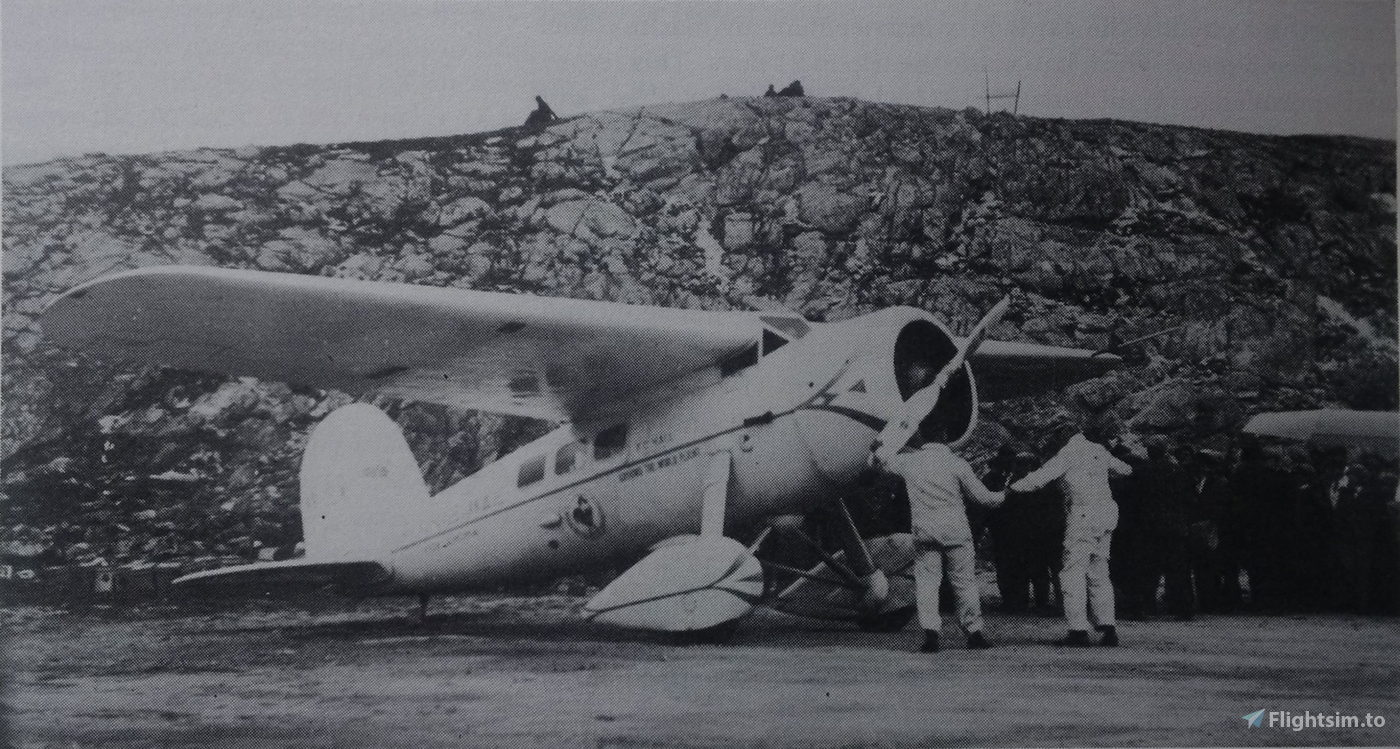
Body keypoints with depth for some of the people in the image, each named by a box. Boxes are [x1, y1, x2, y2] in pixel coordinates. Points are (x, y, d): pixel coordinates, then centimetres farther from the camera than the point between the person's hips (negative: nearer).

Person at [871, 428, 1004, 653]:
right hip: (955, 531, -1)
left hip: (923, 531, 1)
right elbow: (981, 496, 2)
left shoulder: (909, 460, 1)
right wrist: (1003, 496, 19)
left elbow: (876, 461, 15)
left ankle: (930, 634, -7)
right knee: (964, 582, 8)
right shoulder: (956, 463, -5)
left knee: (926, 581, 4)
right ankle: (973, 633, 13)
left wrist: (878, 446, 32)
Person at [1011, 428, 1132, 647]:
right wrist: (1127, 469, 58)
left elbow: (1040, 477, -17)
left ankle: (1079, 630, -10)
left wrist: (1011, 487, -18)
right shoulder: (1099, 450, 14)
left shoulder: (1067, 454, -7)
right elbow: (1119, 467, 35)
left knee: (1073, 572, -5)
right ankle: (1108, 629, 9)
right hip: (1107, 514, 8)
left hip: (1084, 517, -8)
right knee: (1098, 574, 13)